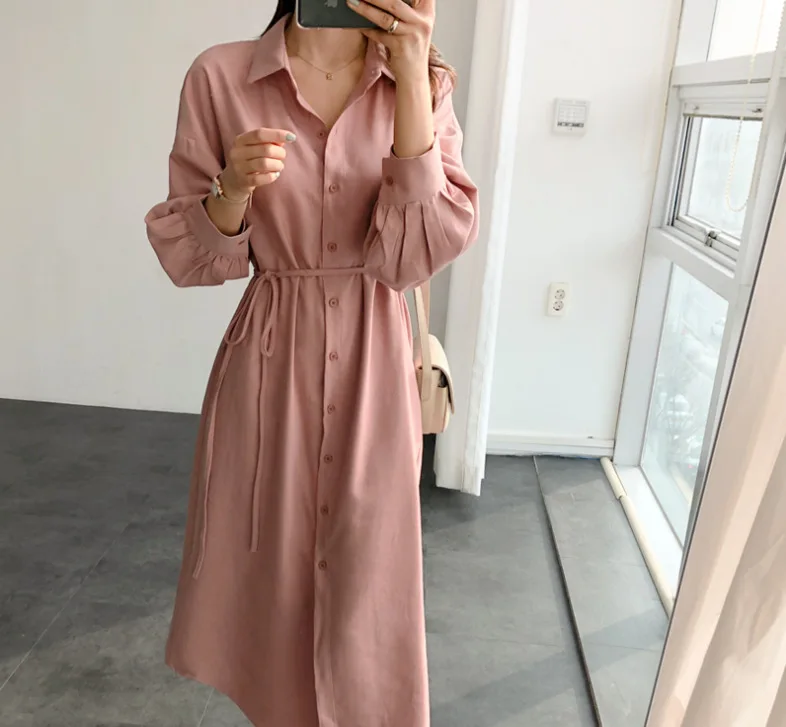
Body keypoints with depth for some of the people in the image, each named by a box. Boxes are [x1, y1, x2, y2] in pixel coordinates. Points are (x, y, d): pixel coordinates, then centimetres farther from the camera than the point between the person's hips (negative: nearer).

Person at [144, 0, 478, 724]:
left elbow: (414, 256, -14)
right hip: (268, 364, 0)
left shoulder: (424, 84, -2)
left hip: (374, 368, 0)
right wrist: (233, 189, -21)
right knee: (268, 571, 16)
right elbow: (187, 256, -1)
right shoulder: (221, 77, -5)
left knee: (368, 584, 10)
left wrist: (410, 81, -18)